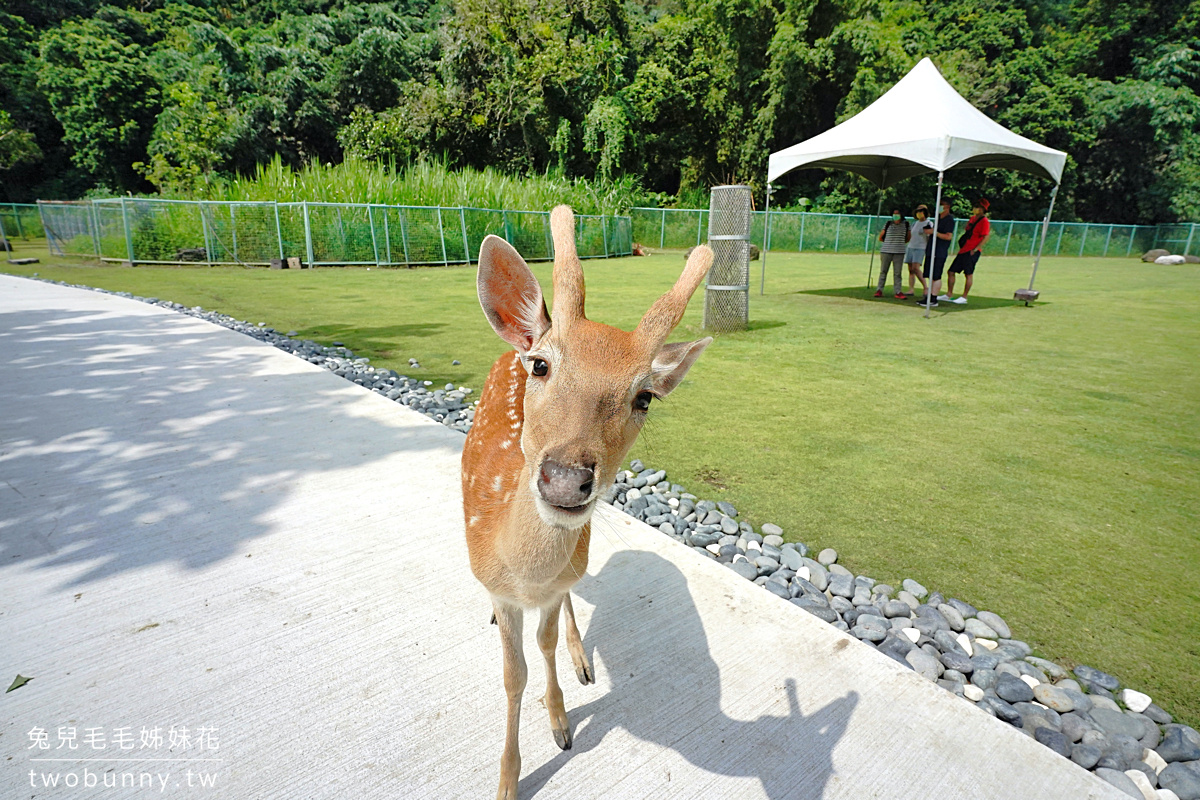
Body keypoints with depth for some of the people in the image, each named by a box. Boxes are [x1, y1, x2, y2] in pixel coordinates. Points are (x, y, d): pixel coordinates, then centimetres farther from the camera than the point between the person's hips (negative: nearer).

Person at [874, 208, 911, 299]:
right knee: (883, 271, 3)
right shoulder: (888, 224, 2)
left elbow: (909, 237, 19)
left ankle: (898, 292, 1)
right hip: (886, 251, 0)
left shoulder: (906, 224, 6)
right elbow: (880, 237, 10)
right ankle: (879, 290, 8)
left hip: (899, 252, 1)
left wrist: (900, 243, 15)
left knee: (897, 273, 0)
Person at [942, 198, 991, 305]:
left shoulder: (984, 221, -9)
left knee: (969, 274, -5)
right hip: (963, 250, 9)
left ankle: (964, 298, -2)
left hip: (972, 252, -9)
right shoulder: (972, 218, 17)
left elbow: (985, 237, -15)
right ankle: (949, 294, 15)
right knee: (951, 271, 8)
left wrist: (975, 249, -20)